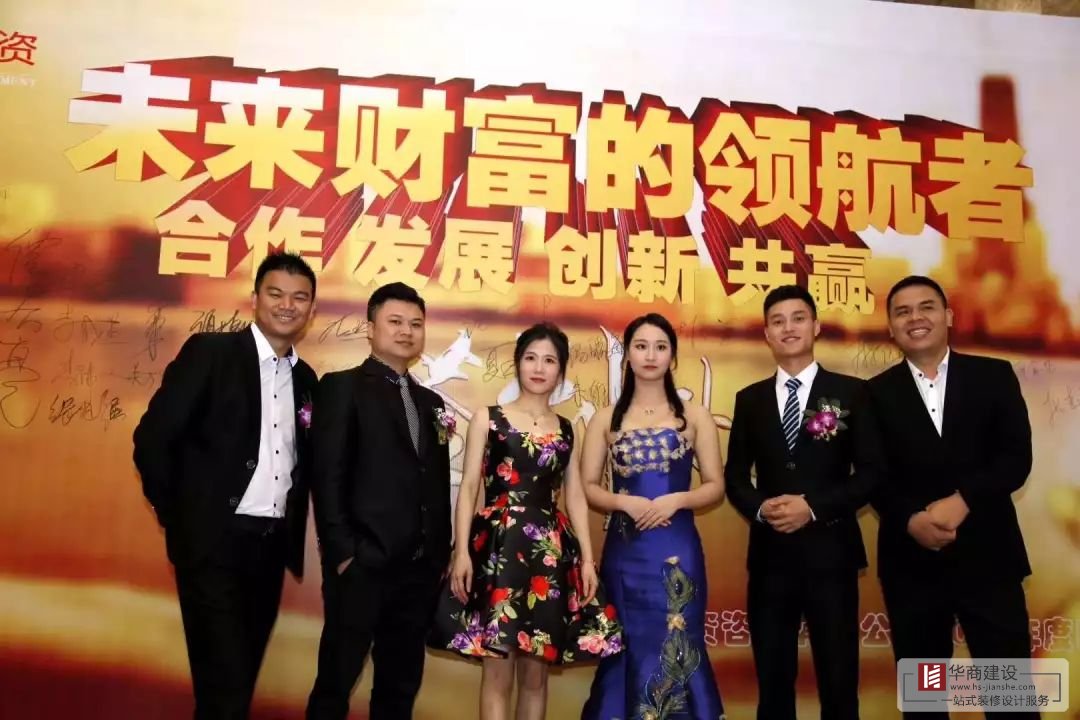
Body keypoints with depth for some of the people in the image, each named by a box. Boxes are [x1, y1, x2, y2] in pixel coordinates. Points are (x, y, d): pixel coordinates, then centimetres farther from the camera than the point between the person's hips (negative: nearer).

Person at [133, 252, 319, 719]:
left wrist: (292, 531, 8)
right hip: (214, 541, -6)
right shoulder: (210, 352, -6)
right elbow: (153, 438, -9)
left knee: (241, 676, 15)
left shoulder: (305, 378, 11)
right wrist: (178, 517, -5)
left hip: (273, 544, 6)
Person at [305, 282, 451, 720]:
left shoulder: (431, 402, 17)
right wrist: (342, 552, -15)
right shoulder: (342, 387, -1)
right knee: (336, 682, 4)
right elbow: (327, 476, -9)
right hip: (362, 564, -6)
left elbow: (438, 486, 16)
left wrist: (441, 555, 9)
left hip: (419, 568, 6)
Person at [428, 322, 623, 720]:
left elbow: (575, 497, 12)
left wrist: (587, 558, 3)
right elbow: (469, 487, 0)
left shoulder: (567, 431, 14)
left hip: (550, 552, 3)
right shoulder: (488, 418, 5)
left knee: (536, 673, 9)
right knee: (497, 670, -3)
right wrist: (462, 551, -10)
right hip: (498, 547, -3)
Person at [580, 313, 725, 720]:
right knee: (628, 651, 8)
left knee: (675, 652, 4)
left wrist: (675, 500, -14)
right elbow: (587, 487, 4)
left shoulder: (695, 417, 5)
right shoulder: (606, 419, 6)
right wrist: (626, 502, -14)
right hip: (625, 552, 1)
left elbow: (715, 487, 3)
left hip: (677, 551, -1)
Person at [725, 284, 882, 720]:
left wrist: (813, 506, -15)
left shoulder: (850, 392, 1)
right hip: (770, 553, 2)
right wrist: (760, 507, -12)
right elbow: (734, 476, 9)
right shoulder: (749, 399, 9)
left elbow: (871, 471, -3)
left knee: (839, 679, 7)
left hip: (830, 550, -2)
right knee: (773, 680, 12)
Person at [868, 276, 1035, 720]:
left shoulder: (994, 376, 5)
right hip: (911, 563, 1)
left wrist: (962, 501, -18)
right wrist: (911, 520, -18)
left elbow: (1017, 457, -3)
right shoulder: (877, 394, 5)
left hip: (987, 555, 0)